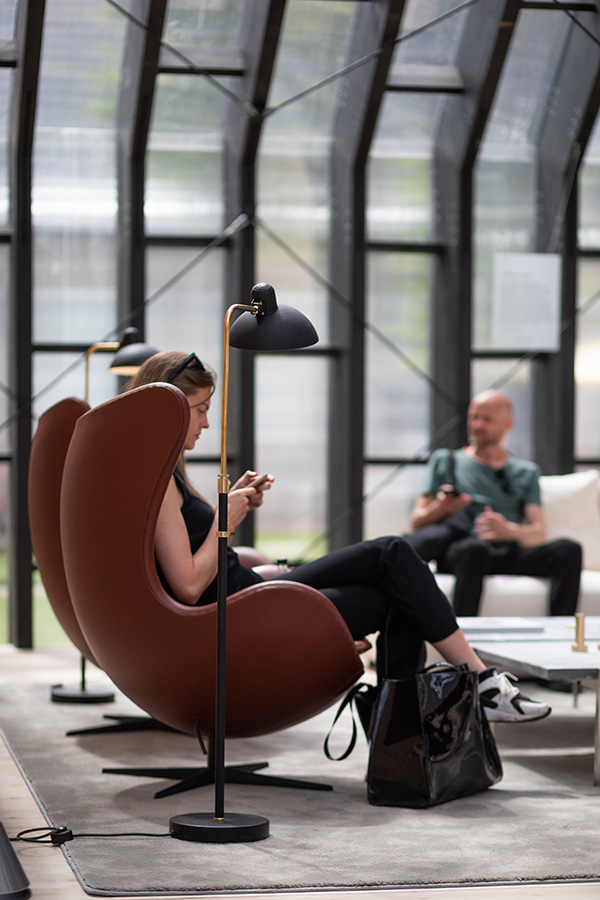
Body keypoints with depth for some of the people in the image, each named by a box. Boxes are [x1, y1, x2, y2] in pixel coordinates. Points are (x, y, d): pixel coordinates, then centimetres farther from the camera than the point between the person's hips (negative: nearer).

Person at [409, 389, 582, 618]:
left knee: (569, 550, -27)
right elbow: (416, 522, 15)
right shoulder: (444, 460, 23)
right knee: (475, 550, -40)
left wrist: (509, 530, -13)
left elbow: (538, 534, 11)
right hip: (458, 546, -2)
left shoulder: (526, 471, 25)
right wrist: (441, 508, -9)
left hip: (511, 551, 2)